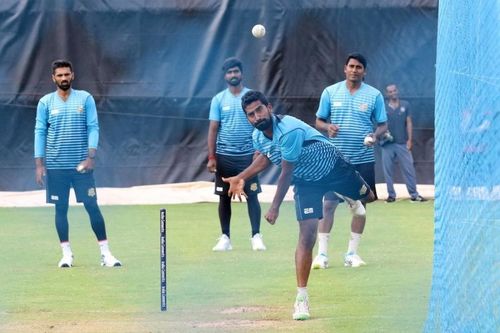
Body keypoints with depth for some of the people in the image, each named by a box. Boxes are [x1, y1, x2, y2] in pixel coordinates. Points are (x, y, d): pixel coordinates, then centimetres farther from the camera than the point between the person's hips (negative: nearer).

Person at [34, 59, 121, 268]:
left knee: (92, 206, -4)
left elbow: (93, 128, 0)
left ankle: (105, 253, 0)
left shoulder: (85, 99, 3)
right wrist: (39, 164, -3)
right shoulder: (45, 103, 5)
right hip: (55, 166, 1)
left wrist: (91, 156, -11)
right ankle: (66, 253, 10)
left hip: (81, 165, -1)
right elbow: (40, 133, 4)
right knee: (61, 209, 3)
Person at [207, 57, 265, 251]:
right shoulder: (218, 100, 5)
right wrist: (211, 157, -2)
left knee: (252, 195, -5)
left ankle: (256, 236, -1)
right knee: (224, 197, 4)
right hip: (224, 155, 1)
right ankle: (225, 237, 10)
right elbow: (213, 129, 5)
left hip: (248, 155, -1)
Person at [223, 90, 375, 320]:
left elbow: (286, 174, -31)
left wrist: (275, 208, -25)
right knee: (307, 236, -12)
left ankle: (350, 198, 62)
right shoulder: (258, 137, -15)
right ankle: (301, 299, -10)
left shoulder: (290, 131, -38)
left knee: (367, 197, 24)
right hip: (306, 182, 3)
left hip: (334, 167, -3)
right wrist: (241, 178, 5)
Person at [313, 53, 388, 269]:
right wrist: (327, 127, -13)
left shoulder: (374, 95, 2)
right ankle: (322, 253, 1)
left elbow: (382, 125, 7)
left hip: (363, 160, 1)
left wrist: (375, 135, -15)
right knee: (329, 204, -4)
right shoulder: (330, 92, 3)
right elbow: (319, 121, 9)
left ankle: (352, 252, 15)